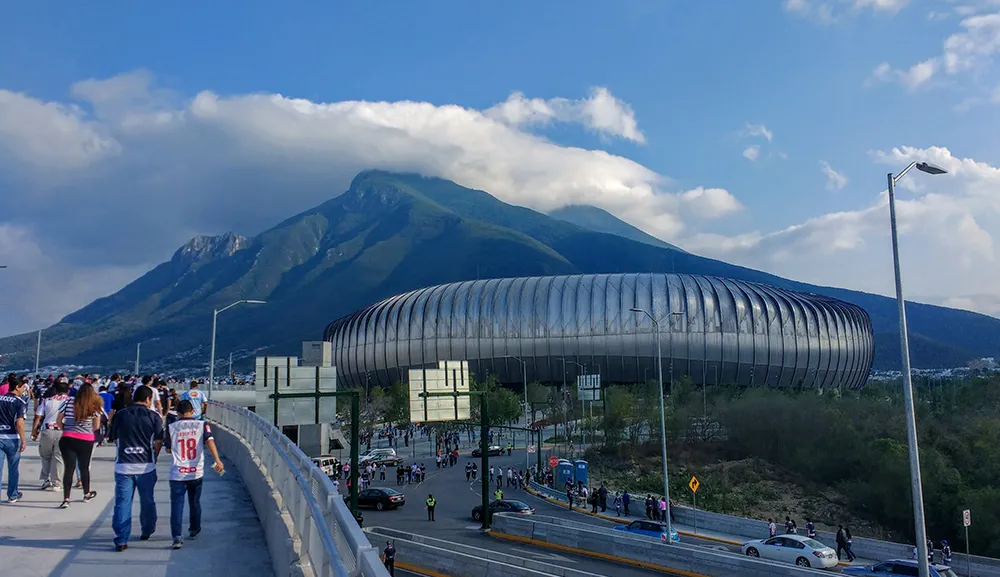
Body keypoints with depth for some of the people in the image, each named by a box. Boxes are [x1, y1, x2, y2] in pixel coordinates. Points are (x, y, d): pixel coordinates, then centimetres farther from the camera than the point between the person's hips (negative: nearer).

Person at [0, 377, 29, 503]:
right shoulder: (20, 402, -9)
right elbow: (19, 423, -18)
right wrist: (24, 440, -13)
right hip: (12, 438, -3)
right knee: (13, 468, 13)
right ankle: (12, 495, 25)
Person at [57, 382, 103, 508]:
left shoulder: (68, 402, -2)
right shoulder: (95, 406, -3)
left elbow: (58, 421, 4)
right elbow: (96, 426, 2)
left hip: (67, 439, 0)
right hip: (87, 441, 0)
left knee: (69, 468, 2)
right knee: (84, 468, 17)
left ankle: (66, 499, -7)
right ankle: (87, 494, 33)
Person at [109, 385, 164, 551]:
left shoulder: (119, 415, 2)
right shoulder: (154, 416, -4)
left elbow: (115, 438, 12)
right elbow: (158, 443, -1)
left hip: (123, 466, 1)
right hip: (146, 466, 0)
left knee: (122, 503, 3)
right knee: (147, 501, 16)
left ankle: (121, 540, -2)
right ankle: (146, 531, 32)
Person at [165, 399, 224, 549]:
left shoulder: (171, 427, 2)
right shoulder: (202, 425, 1)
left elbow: (168, 449, 12)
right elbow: (210, 441, -14)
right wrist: (217, 460, -22)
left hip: (177, 473, -1)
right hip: (196, 472, 1)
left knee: (176, 504, -1)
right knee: (195, 502, 20)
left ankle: (176, 536, -14)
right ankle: (194, 530, 34)